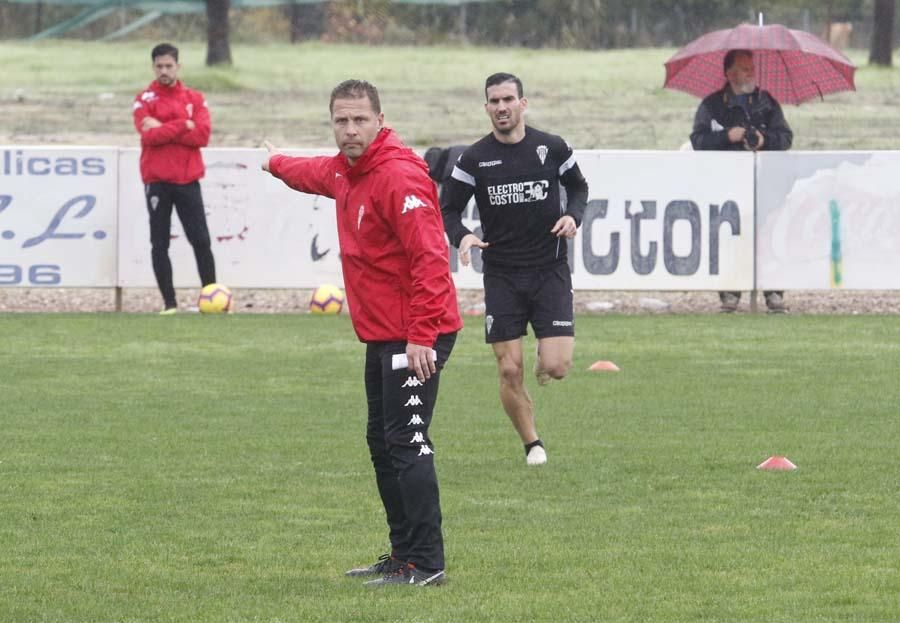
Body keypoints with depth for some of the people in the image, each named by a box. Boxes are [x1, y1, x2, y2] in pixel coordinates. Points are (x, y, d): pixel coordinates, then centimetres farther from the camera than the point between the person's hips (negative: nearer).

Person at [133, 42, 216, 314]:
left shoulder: (195, 99, 7)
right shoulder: (144, 100, 1)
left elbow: (202, 135, -8)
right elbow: (149, 136, -14)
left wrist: (163, 129, -12)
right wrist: (184, 126, -13)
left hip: (187, 180, 1)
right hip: (157, 181, -1)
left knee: (201, 241, -1)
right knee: (160, 244, 1)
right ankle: (169, 303, 6)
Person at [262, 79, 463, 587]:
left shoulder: (399, 176, -19)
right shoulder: (345, 170, 11)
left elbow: (430, 258, -25)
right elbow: (317, 174, 39)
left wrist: (420, 336, -29)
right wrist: (277, 164, 60)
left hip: (415, 339, -10)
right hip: (381, 335, 10)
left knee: (407, 444, -13)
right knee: (383, 444, 16)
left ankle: (426, 564, -12)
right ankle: (404, 554, 24)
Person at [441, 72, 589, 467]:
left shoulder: (553, 149, -1)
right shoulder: (473, 159, -2)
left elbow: (578, 186, 17)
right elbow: (448, 210, 4)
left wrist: (573, 215, -4)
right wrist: (461, 236, -17)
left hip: (550, 271, 0)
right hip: (501, 275, 0)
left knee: (556, 367, -11)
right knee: (509, 370, -3)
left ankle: (544, 360, 27)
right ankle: (532, 445, 16)